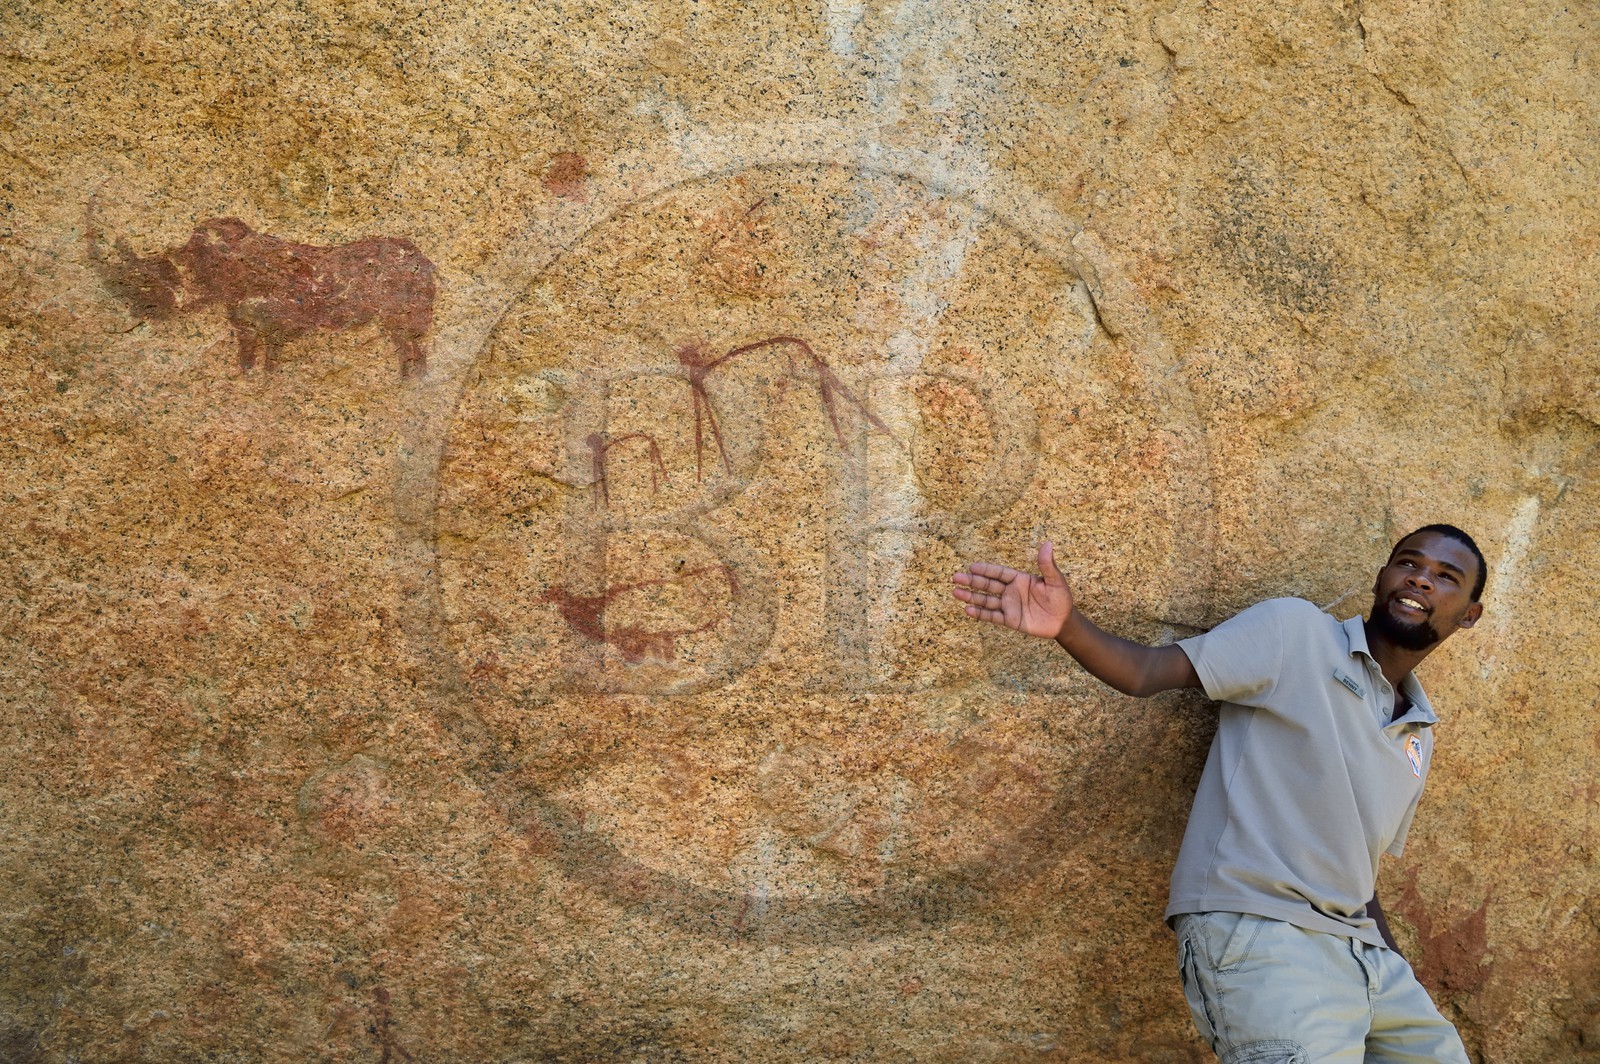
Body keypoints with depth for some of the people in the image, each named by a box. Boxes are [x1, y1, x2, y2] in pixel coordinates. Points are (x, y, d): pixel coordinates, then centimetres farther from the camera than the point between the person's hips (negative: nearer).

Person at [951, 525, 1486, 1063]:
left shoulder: (1418, 736, 19)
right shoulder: (1293, 630, -1)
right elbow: (1146, 670, -13)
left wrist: (1401, 988, 15)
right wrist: (1066, 623, -32)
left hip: (1364, 955, 8)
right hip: (1259, 934, -8)